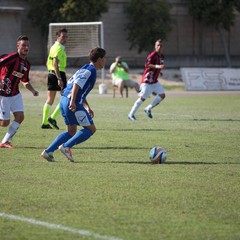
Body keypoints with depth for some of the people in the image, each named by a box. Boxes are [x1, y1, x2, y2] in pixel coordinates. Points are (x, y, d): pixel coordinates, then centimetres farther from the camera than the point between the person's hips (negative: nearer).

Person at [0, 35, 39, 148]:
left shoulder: (27, 64, 9)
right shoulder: (13, 57, -17)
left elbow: (25, 81, 21)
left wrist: (33, 90, 4)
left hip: (15, 94, 7)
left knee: (20, 117, -5)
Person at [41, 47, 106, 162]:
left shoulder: (85, 68, 23)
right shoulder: (91, 70, -8)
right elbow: (77, 84, -21)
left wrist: (87, 107, 30)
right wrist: (73, 101, -28)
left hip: (64, 100, 10)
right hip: (72, 103, -10)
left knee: (71, 131, 17)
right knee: (91, 129, 0)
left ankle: (48, 151, 8)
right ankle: (66, 146, -9)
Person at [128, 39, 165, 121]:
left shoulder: (162, 56, 12)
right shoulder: (152, 55, -15)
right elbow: (147, 64, -29)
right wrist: (157, 66, -38)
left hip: (154, 81, 8)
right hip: (147, 81, -8)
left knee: (162, 95, -4)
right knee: (142, 98, -6)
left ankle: (148, 109, 7)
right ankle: (131, 114, 3)